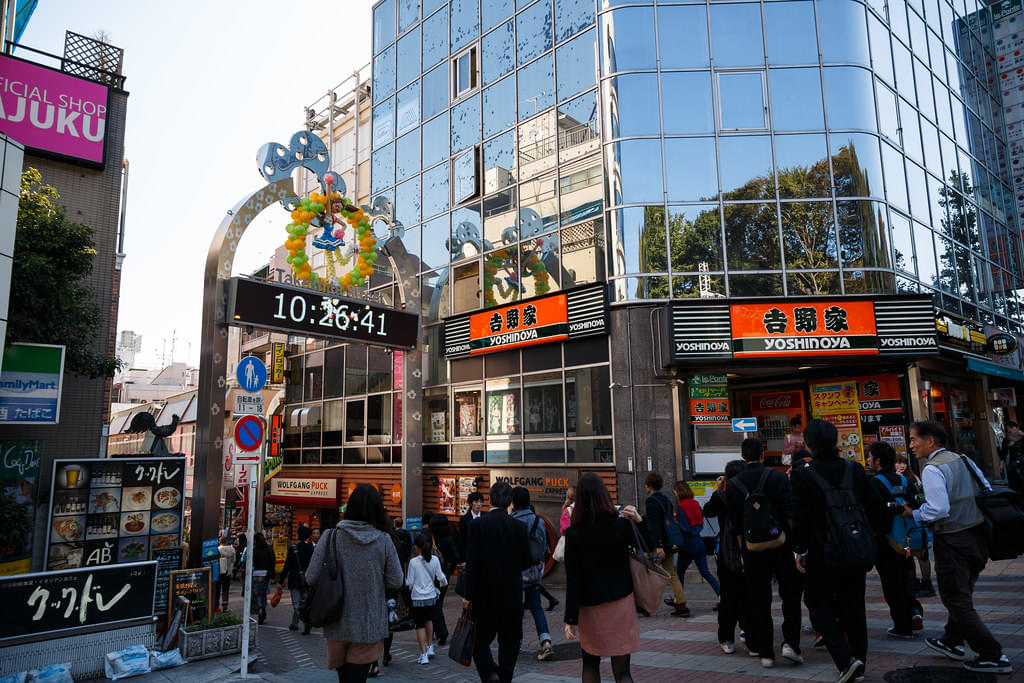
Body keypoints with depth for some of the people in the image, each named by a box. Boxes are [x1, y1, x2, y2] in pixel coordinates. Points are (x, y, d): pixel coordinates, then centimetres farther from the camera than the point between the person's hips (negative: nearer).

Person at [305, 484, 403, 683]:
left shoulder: (331, 537, -9)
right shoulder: (384, 540, -9)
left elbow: (311, 578, -8)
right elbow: (395, 582, -6)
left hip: (338, 624, 1)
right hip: (369, 625, -1)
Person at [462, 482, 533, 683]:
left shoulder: (477, 524, -10)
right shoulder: (518, 526, -5)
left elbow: (472, 563, -11)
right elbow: (527, 561, 1)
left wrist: (469, 595, -5)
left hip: (484, 594, -1)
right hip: (512, 596, 2)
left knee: (481, 638, 12)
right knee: (509, 642, 13)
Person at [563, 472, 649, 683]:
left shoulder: (574, 533, -12)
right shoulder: (621, 525, -9)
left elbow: (572, 579, -11)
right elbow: (649, 546, 8)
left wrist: (570, 618, -7)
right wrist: (639, 521, -4)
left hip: (590, 609, -1)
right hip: (621, 603, 1)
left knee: (590, 664, 20)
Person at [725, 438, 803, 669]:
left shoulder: (733, 485, 1)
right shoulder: (778, 477, -5)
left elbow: (735, 524, 4)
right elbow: (791, 514, -9)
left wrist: (743, 550, 12)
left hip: (752, 548, 1)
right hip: (780, 545, -1)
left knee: (758, 600, 9)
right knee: (791, 594, 14)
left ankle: (765, 652, 12)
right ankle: (790, 643, 1)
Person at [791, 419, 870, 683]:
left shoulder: (802, 474, -13)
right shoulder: (855, 470, 0)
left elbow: (800, 516, -13)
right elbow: (867, 508, 7)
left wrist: (799, 550, -3)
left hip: (822, 551, -4)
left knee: (819, 604, 9)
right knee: (853, 605, 15)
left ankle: (845, 659, -5)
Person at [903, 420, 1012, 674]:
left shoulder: (932, 469, -19)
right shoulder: (964, 460, 7)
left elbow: (939, 510, -25)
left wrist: (914, 514, -9)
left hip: (953, 541, -9)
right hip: (979, 535, 9)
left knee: (956, 600, 5)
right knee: (962, 594, 23)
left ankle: (993, 656, 8)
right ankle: (952, 642, 38)